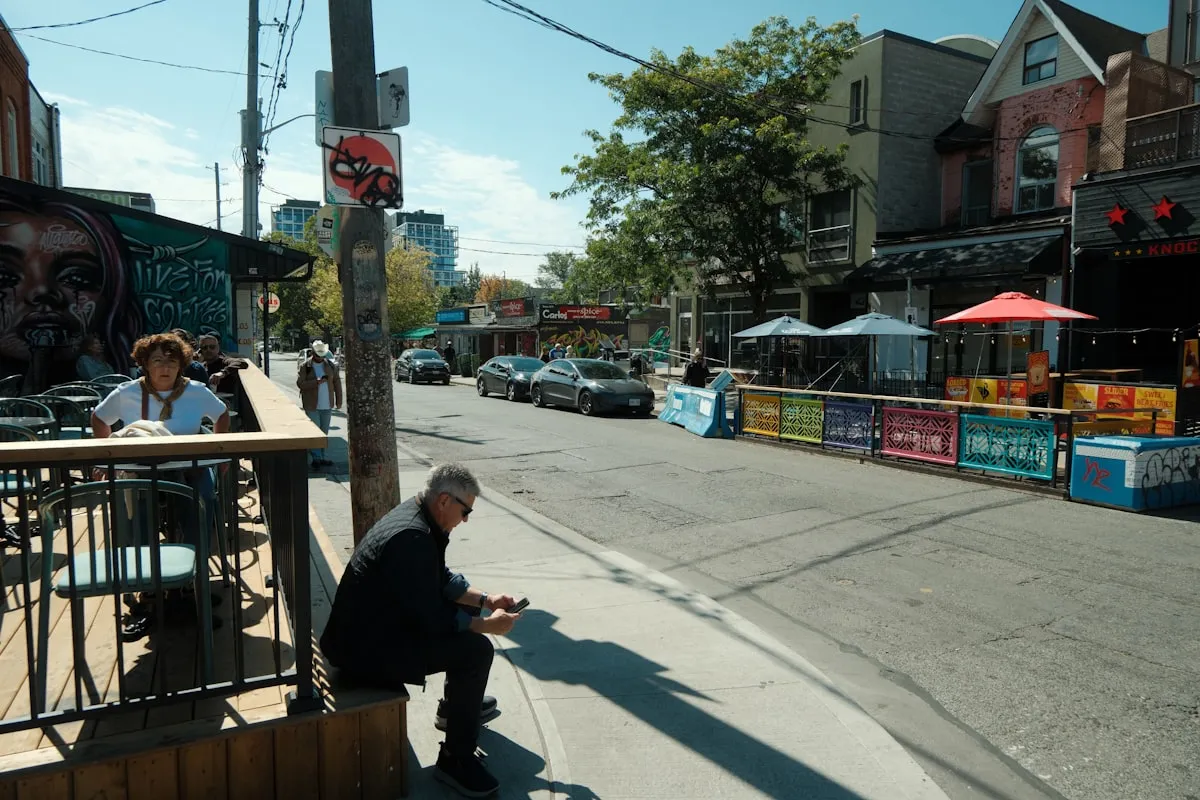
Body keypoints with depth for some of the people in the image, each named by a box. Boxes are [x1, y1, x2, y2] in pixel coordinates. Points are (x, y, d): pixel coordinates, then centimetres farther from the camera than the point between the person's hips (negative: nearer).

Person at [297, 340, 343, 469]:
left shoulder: (330, 365, 5)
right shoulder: (305, 366, -6)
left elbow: (337, 382, 9)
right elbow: (300, 383, -14)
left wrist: (338, 400, 6)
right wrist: (316, 382, -23)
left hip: (327, 405, 4)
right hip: (312, 405, -4)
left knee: (324, 432, 11)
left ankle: (321, 457, 20)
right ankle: (316, 458, 3)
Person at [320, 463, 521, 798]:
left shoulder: (417, 515, 1)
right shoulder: (412, 537, -30)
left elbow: (442, 581, 14)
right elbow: (432, 619, -26)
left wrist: (485, 599, 5)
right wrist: (489, 625, -14)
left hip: (378, 624, 11)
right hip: (367, 649, -11)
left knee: (466, 610, 18)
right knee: (475, 650, -17)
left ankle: (454, 707, 34)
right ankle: (456, 760, -3)